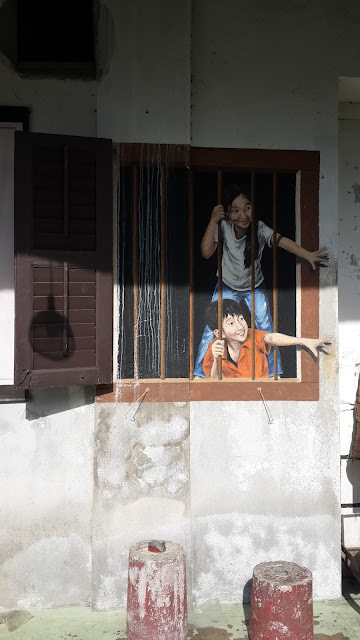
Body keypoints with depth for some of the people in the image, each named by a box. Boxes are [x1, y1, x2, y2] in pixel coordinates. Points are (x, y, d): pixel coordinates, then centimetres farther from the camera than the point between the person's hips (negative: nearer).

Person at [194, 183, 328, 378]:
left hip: (255, 287, 0)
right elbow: (206, 252, -28)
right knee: (211, 329, -2)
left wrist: (307, 254, -54)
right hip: (227, 286, 0)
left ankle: (274, 373, 15)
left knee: (266, 330, -2)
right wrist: (213, 221, -33)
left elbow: (281, 240, -39)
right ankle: (200, 373, 12)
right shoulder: (224, 226, -20)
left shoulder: (259, 228, -23)